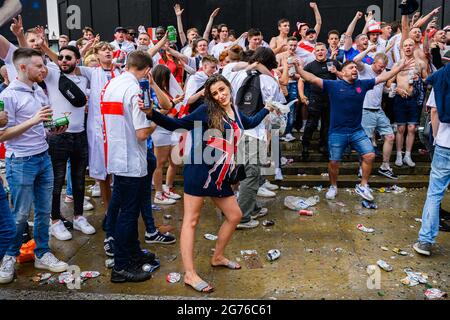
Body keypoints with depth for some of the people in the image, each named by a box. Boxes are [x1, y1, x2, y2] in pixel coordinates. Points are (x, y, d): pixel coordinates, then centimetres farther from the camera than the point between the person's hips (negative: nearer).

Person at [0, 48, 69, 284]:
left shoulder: (39, 92, 9)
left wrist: (54, 130, -2)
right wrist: (33, 121, -23)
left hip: (44, 158, 7)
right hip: (21, 162, -7)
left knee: (44, 210, 12)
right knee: (21, 215, 5)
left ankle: (42, 254, 26)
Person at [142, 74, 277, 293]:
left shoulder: (236, 115, 12)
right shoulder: (206, 111, -8)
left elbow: (251, 124, 35)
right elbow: (177, 125, -12)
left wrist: (268, 108, 40)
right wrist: (151, 113, -25)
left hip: (220, 176, 8)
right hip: (199, 172, -8)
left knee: (235, 216, 15)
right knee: (191, 220, -3)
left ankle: (218, 257, 34)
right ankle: (190, 274, 0)